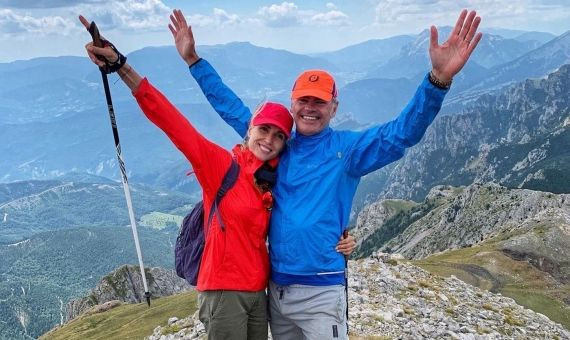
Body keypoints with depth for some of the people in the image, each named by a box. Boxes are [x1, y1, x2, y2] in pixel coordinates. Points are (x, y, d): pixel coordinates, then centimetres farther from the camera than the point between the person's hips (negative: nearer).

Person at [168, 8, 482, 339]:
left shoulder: (347, 148, -6)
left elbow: (402, 132, -19)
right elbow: (232, 108, 14)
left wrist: (438, 78, -35)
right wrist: (194, 59, 13)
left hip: (320, 292, -5)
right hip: (276, 287, 5)